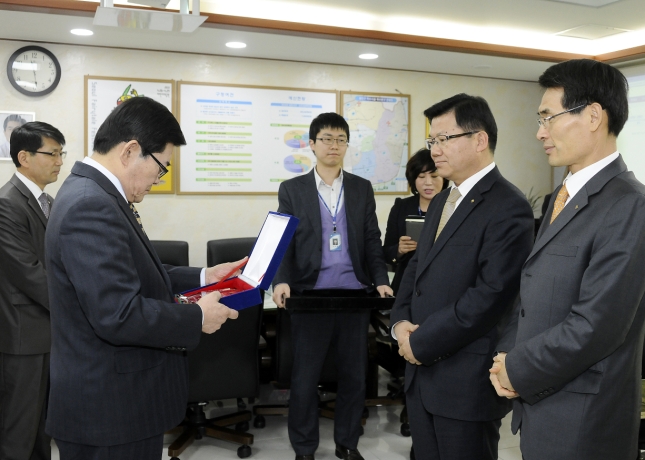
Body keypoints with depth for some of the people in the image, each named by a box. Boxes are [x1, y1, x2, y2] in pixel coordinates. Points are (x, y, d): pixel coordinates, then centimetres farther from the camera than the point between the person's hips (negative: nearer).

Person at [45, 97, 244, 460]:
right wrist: (199, 318, -17)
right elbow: (120, 316, -29)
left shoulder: (93, 194, 7)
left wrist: (202, 277, 10)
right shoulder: (91, 207, -25)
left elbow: (133, 276, 16)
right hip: (110, 408, -10)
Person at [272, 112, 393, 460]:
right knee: (305, 377, 6)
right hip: (310, 295, -2)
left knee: (354, 375, 11)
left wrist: (381, 281, -4)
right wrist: (281, 281, -15)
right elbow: (284, 241, 1)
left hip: (355, 295, 2)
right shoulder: (292, 189, 4)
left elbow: (372, 241, 8)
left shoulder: (362, 188, 10)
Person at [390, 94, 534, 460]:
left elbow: (490, 296, -22)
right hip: (423, 371, 8)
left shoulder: (508, 207, -15)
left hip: (467, 381, -8)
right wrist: (401, 323, -1)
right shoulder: (442, 201, 14)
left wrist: (420, 342, -15)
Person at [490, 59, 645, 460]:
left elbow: (596, 324, -24)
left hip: (579, 423, -8)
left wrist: (517, 370, -13)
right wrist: (506, 356, -2)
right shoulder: (566, 196, 10)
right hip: (538, 402, 8)